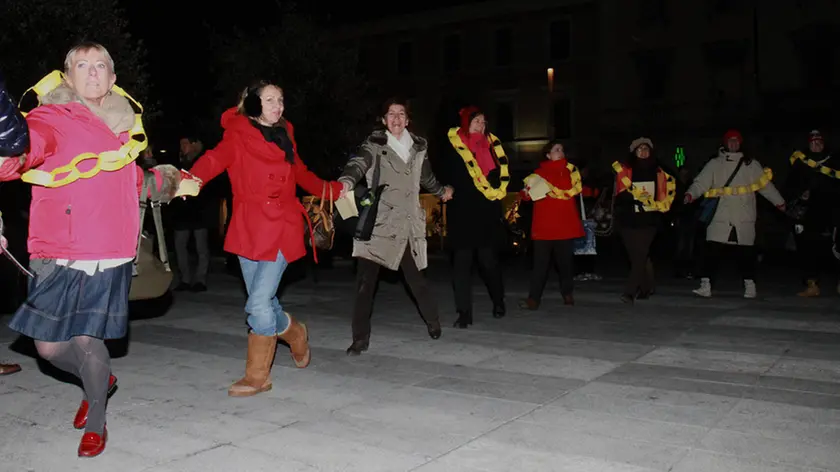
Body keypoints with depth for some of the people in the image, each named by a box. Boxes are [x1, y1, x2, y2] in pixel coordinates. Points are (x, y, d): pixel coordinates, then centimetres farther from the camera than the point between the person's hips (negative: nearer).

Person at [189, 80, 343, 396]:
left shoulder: (285, 136, 13)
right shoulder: (238, 136, 1)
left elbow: (301, 174, 29)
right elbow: (216, 158, -20)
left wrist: (333, 190, 35)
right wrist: (192, 180, -40)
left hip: (282, 230, 0)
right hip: (249, 231, 0)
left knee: (259, 305, -9)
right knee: (263, 303, 6)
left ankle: (257, 376, 13)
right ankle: (295, 334, 34)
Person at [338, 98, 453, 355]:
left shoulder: (418, 147, 12)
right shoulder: (375, 144, 0)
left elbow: (426, 177, 30)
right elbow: (358, 164, -20)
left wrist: (442, 191, 47)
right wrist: (346, 182, -41)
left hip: (408, 224, 3)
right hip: (378, 223, -3)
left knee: (415, 276, 9)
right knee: (365, 280, -7)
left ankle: (433, 322, 34)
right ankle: (361, 338, 2)